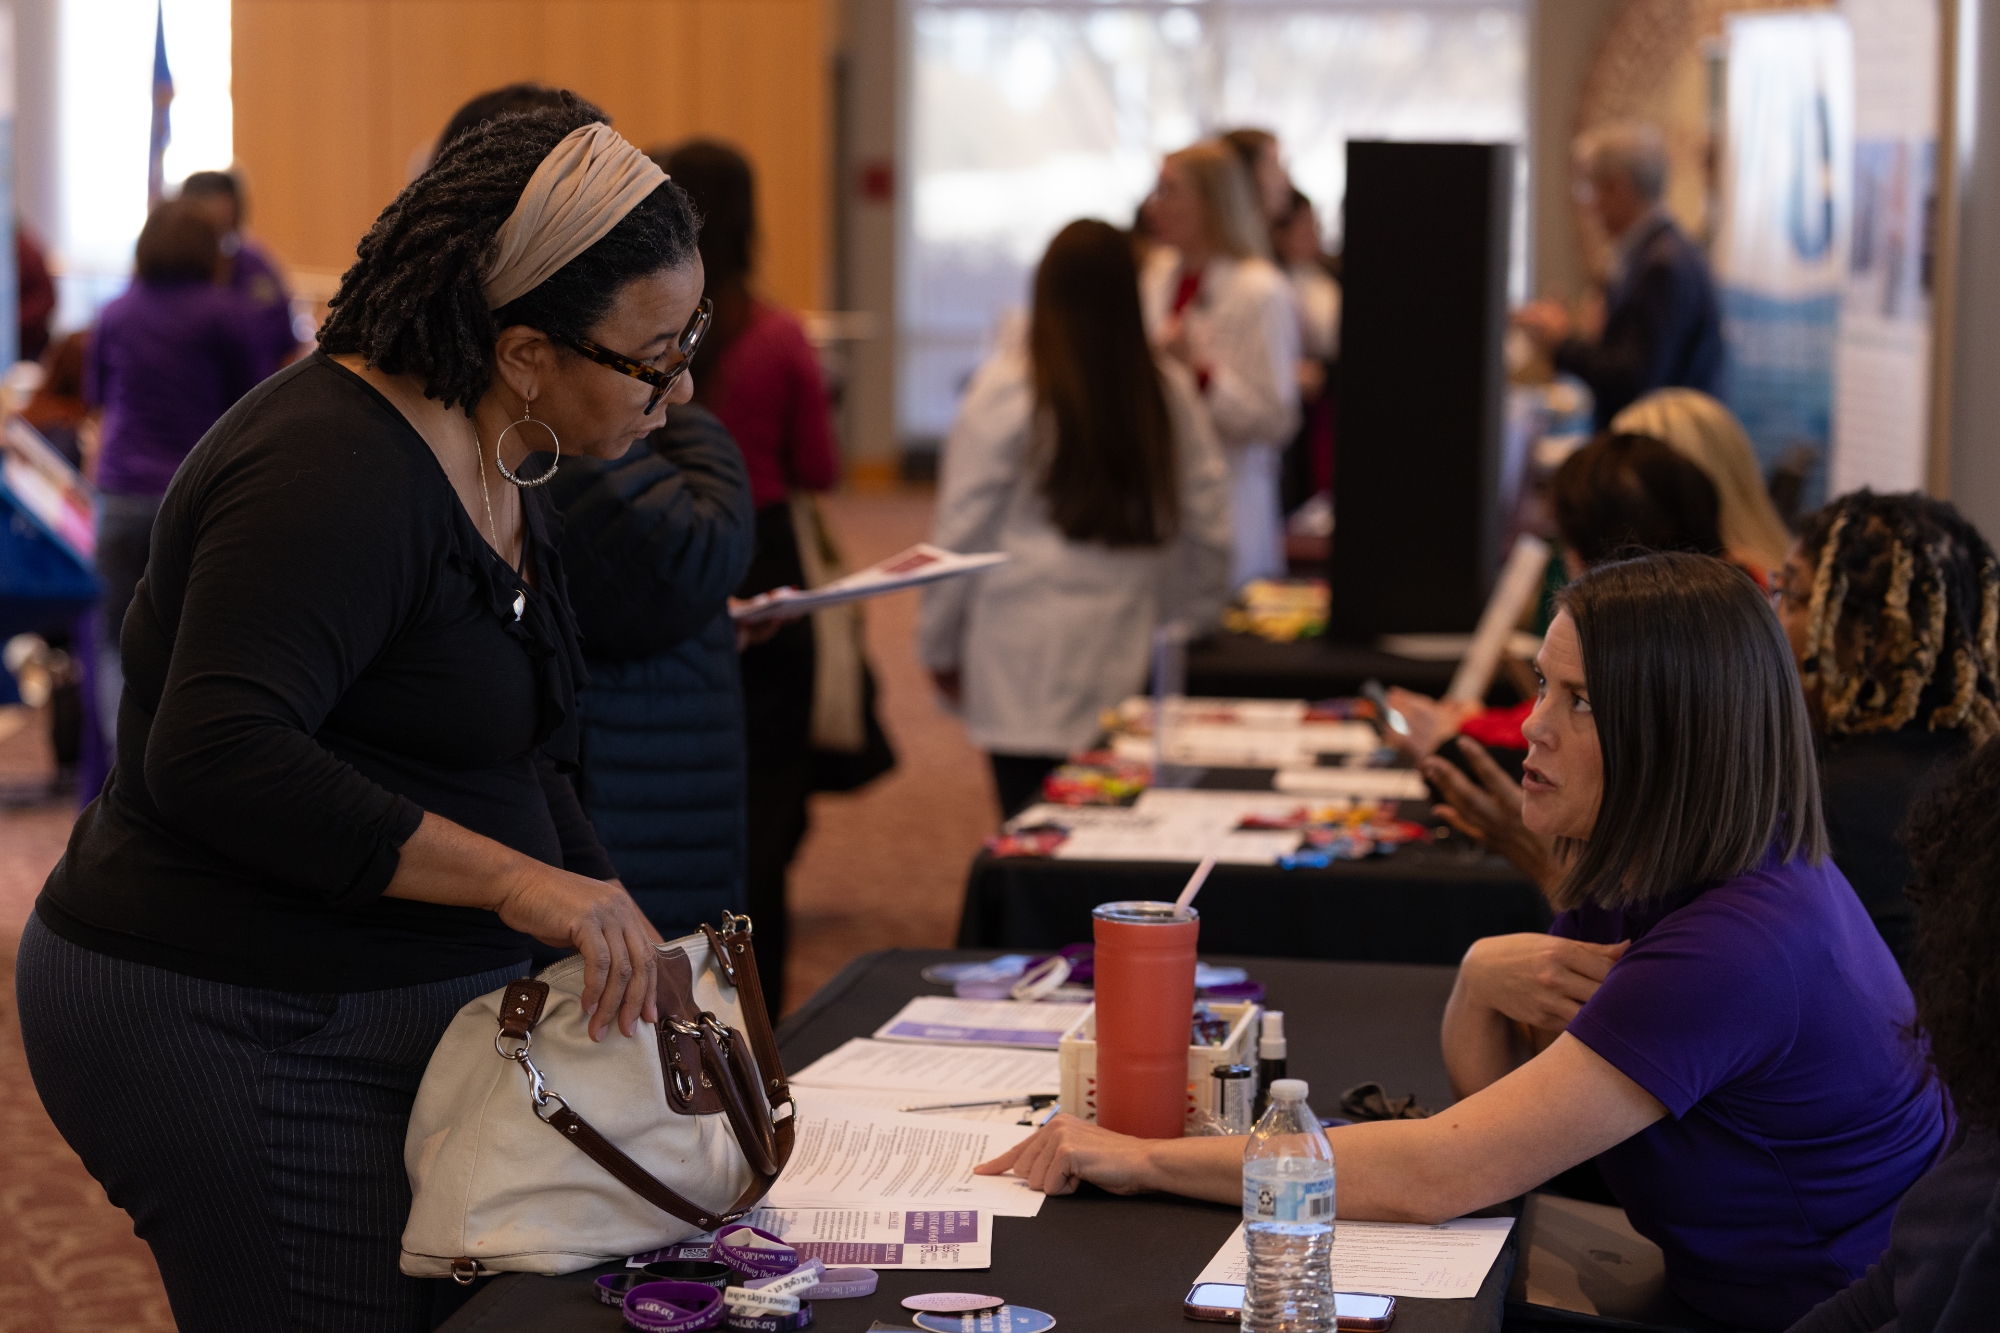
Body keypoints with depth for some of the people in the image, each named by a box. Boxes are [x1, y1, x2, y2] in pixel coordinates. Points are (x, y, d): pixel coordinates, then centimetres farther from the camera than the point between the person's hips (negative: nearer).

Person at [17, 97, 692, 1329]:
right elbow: (219, 757, -33)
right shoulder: (335, 473, -21)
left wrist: (624, 943, 17)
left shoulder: (497, 470, 12)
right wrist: (510, 880, -34)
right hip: (240, 1035, -10)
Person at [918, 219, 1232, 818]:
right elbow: (1209, 527, 10)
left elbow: (961, 529, -1)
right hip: (1130, 662, 3)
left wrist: (939, 644, 10)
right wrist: (1190, 624, 24)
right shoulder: (1171, 392, 2)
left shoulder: (1007, 387, -6)